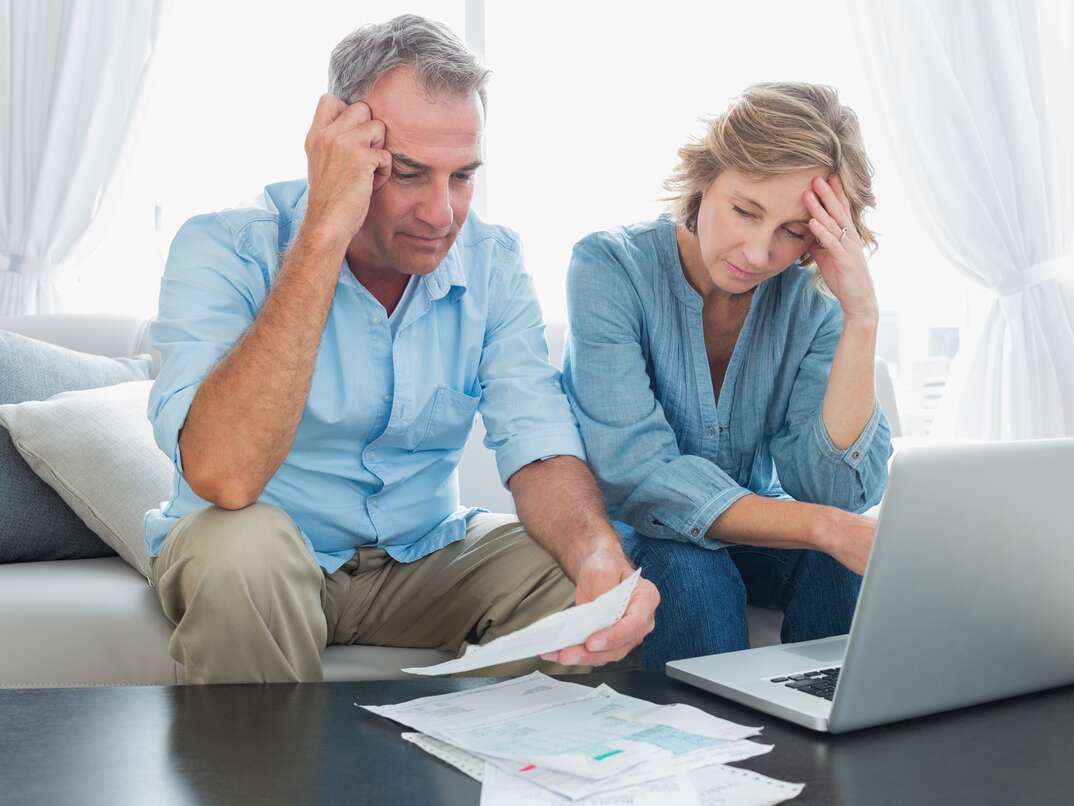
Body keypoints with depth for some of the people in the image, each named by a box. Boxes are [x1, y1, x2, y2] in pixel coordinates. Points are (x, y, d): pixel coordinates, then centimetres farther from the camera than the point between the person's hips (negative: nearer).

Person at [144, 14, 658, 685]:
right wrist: (324, 232, -35)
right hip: (260, 572, -3)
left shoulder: (493, 263, -6)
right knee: (242, 545, -35)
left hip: (423, 555, 3)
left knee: (590, 578, -20)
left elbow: (538, 442, -13)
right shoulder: (225, 250, -19)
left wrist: (600, 555, -36)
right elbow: (223, 477, -35)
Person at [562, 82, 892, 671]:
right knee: (690, 564, -34)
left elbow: (834, 488, -20)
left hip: (750, 533, 3)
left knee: (851, 557, -26)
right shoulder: (610, 268, -20)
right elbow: (636, 475, -29)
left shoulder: (811, 301, -10)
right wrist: (825, 526, -37)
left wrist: (861, 318, -28)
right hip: (623, 539, -3)